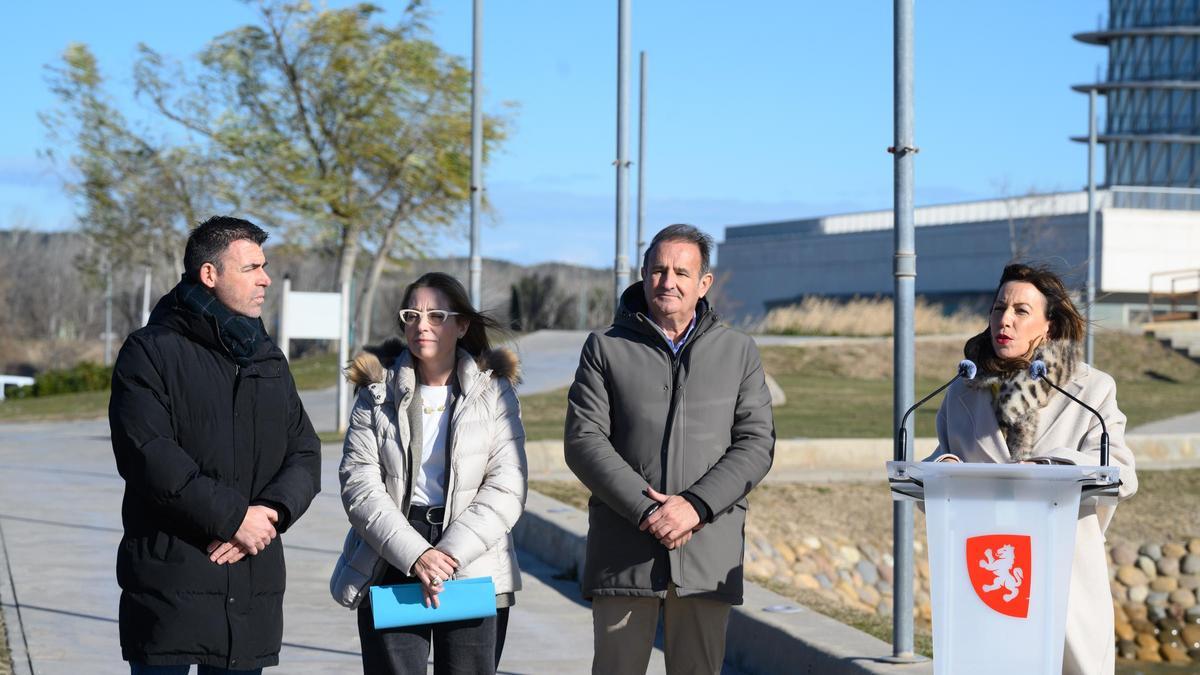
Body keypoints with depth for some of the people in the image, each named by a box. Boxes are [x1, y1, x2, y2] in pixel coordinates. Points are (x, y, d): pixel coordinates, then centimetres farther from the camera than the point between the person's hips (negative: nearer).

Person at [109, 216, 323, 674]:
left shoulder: (268, 358, 16)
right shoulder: (151, 352, -4)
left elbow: (305, 454, 11)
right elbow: (148, 456, -16)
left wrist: (272, 511, -10)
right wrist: (234, 516, -17)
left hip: (253, 586, 6)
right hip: (170, 580, -6)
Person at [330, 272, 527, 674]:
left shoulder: (494, 392, 5)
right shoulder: (378, 393, 7)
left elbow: (506, 490, -4)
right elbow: (359, 486, -3)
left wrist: (450, 555, -16)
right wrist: (415, 556, -16)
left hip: (475, 568, 0)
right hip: (390, 568, 1)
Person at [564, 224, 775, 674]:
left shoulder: (738, 353, 12)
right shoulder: (606, 349, 8)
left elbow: (756, 444, 3)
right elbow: (584, 442, -2)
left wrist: (696, 505, -12)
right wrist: (648, 510, -14)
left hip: (709, 554, 1)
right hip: (624, 553, -1)